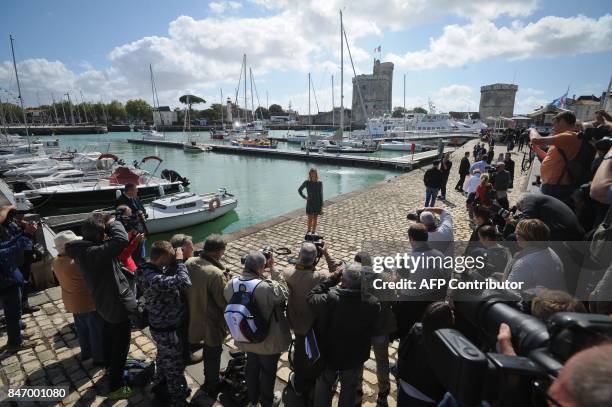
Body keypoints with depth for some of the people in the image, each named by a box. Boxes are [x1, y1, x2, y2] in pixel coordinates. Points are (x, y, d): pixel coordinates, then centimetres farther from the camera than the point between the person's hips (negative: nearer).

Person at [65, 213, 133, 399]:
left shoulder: (83, 249, -7)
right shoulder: (93, 253, -36)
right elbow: (121, 240, -48)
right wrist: (113, 223, -31)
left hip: (106, 302, 9)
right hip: (117, 303, -9)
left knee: (110, 336, 32)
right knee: (120, 345, 10)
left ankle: (110, 366, 56)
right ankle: (115, 387, 26)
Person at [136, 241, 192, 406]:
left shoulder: (147, 268, -9)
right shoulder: (154, 279, -39)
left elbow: (168, 276, 5)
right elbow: (185, 283, -46)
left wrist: (175, 261, -11)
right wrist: (179, 261, -32)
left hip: (160, 325, 9)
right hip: (168, 330, -8)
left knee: (163, 357, 33)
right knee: (175, 365, 16)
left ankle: (160, 383, 58)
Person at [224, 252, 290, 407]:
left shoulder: (231, 284, -17)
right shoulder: (267, 287, -36)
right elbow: (284, 293, -18)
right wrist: (273, 268, -18)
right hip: (268, 341, -5)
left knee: (252, 366, 31)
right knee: (268, 371, 22)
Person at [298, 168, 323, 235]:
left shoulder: (319, 183, -4)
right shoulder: (307, 182, -5)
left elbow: (321, 194, -1)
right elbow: (299, 190, 9)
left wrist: (321, 206, -3)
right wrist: (304, 197, -1)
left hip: (317, 203, 1)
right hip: (310, 203, -1)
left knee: (315, 218, 9)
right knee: (310, 218, 0)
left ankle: (313, 231, 22)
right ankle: (309, 230, 18)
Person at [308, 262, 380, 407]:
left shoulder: (330, 298, -34)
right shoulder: (373, 303, -25)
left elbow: (311, 297, -14)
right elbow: (374, 328, -6)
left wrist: (332, 279, -14)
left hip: (328, 354, -1)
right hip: (355, 357, 2)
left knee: (324, 386, 27)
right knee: (349, 389, 28)